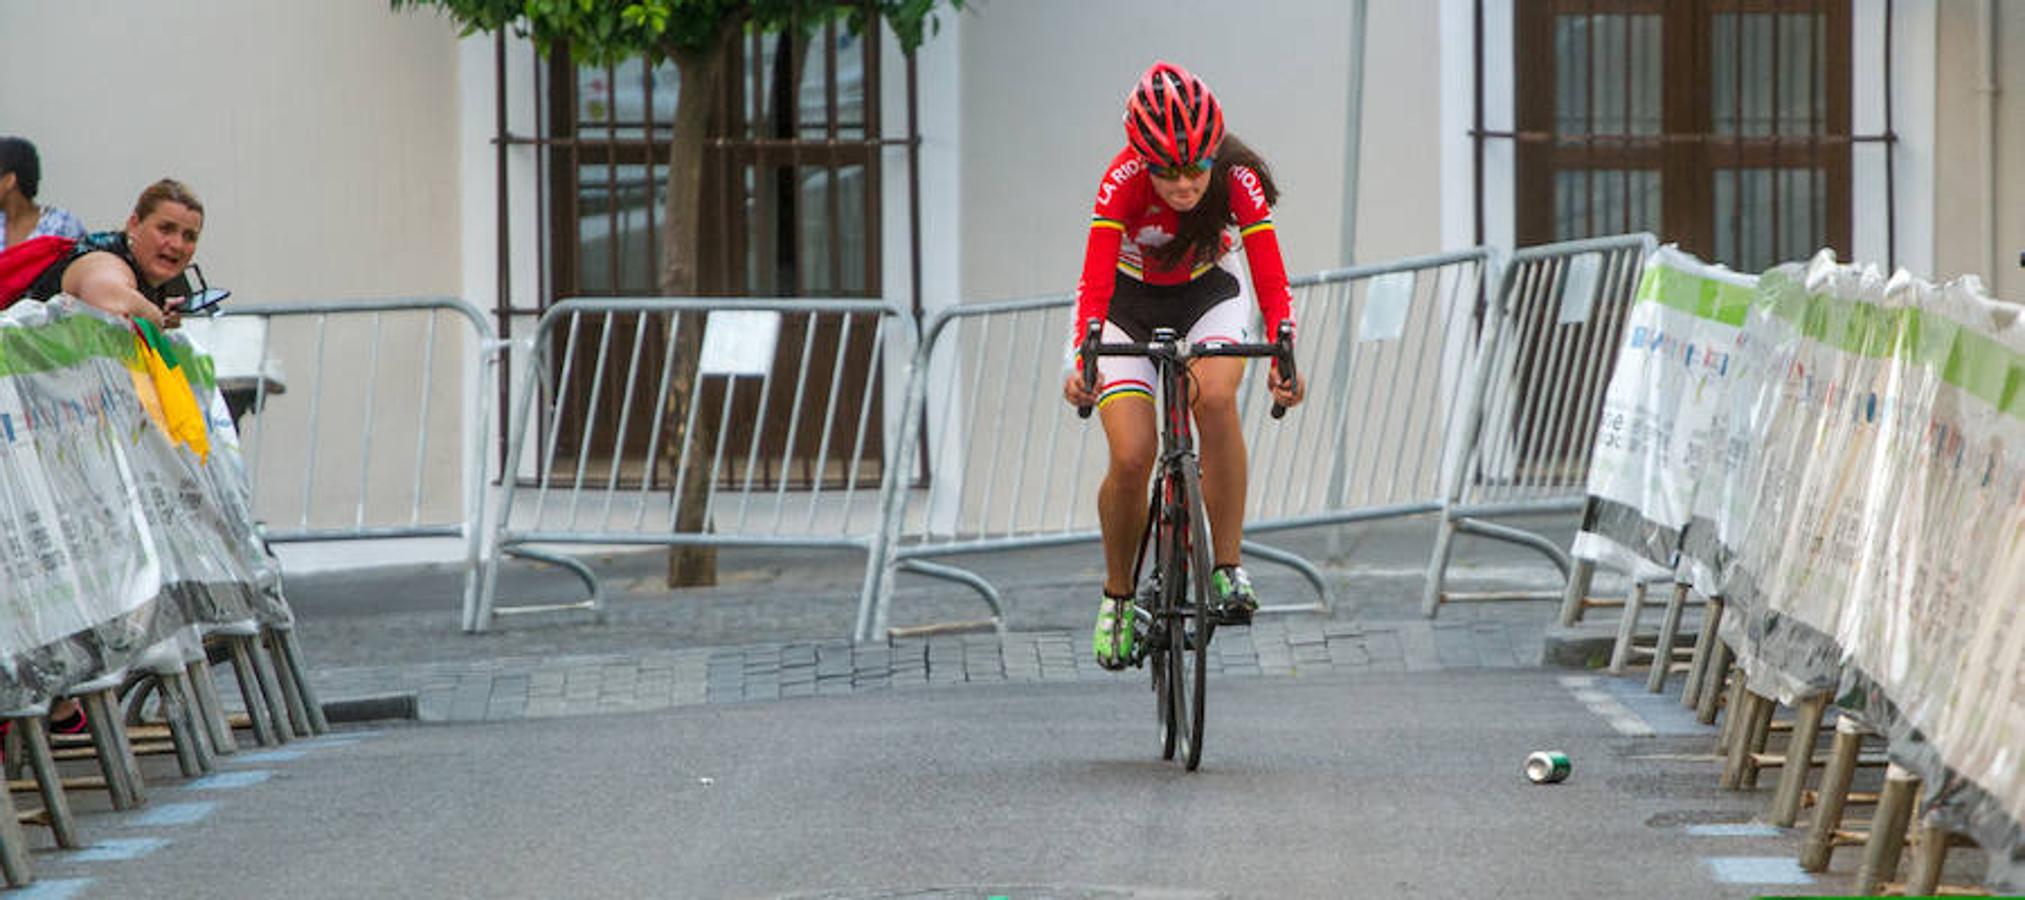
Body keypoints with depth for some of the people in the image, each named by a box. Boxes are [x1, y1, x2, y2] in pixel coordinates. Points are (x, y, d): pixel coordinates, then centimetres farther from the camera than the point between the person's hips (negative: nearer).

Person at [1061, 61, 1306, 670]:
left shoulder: (1238, 179, -26)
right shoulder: (1124, 182, -30)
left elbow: (1271, 279, -31)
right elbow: (1094, 283, -37)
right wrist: (1083, 359, -54)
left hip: (1209, 297, 1)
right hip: (1130, 304, -1)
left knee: (1215, 396, -33)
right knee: (1131, 457, -18)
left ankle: (1228, 569, -25)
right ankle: (1117, 597, 7)